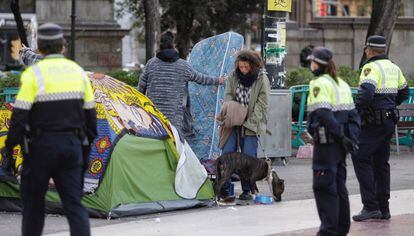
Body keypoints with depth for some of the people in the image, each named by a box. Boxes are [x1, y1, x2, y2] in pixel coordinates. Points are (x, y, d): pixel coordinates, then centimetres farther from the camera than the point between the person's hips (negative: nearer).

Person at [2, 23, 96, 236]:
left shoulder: (33, 74, -10)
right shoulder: (78, 71, 7)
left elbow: (20, 114, -13)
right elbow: (90, 112, 13)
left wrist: (11, 143, -6)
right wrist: (90, 138, 24)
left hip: (41, 146, -4)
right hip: (72, 144, 4)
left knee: (33, 200, 10)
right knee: (73, 201, 4)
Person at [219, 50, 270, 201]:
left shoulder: (262, 80, -5)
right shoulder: (233, 77, 6)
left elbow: (262, 104, -6)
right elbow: (228, 97, 8)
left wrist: (248, 121, -12)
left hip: (251, 124, -3)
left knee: (248, 156, -5)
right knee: (227, 153, -3)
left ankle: (247, 190, 3)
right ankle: (224, 188, 1)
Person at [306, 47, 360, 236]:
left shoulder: (320, 84, -11)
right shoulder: (342, 84, 15)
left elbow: (324, 114, -21)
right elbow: (352, 114, 13)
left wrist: (341, 137, -19)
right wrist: (351, 138, 8)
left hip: (326, 142, -8)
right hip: (340, 145, 8)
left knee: (323, 186, -4)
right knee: (339, 185, 15)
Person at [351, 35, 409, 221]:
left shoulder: (371, 68, -13)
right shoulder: (394, 68, 14)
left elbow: (366, 93, -27)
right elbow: (404, 92, 25)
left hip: (374, 122, -9)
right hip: (390, 121, 9)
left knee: (361, 159, -6)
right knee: (381, 163, 14)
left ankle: (370, 206, -13)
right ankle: (383, 208, 16)